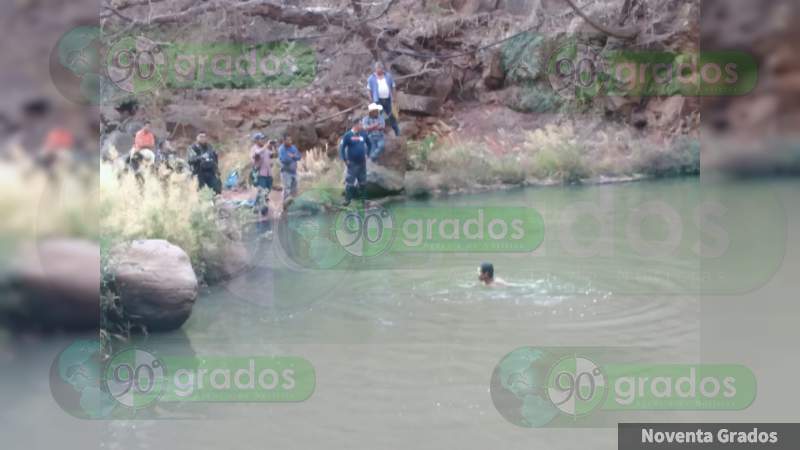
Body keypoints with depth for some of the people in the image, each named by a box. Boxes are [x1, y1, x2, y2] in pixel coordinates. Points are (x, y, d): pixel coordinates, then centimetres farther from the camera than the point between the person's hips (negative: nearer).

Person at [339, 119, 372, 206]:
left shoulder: (363, 134, 0)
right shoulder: (348, 135, -13)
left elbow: (369, 144, 16)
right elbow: (341, 147, -9)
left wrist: (367, 154, 9)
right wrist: (345, 160, -11)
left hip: (362, 162, 5)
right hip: (352, 163, -5)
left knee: (363, 181, 14)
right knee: (349, 181, -4)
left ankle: (361, 196, 32)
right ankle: (347, 199, 6)